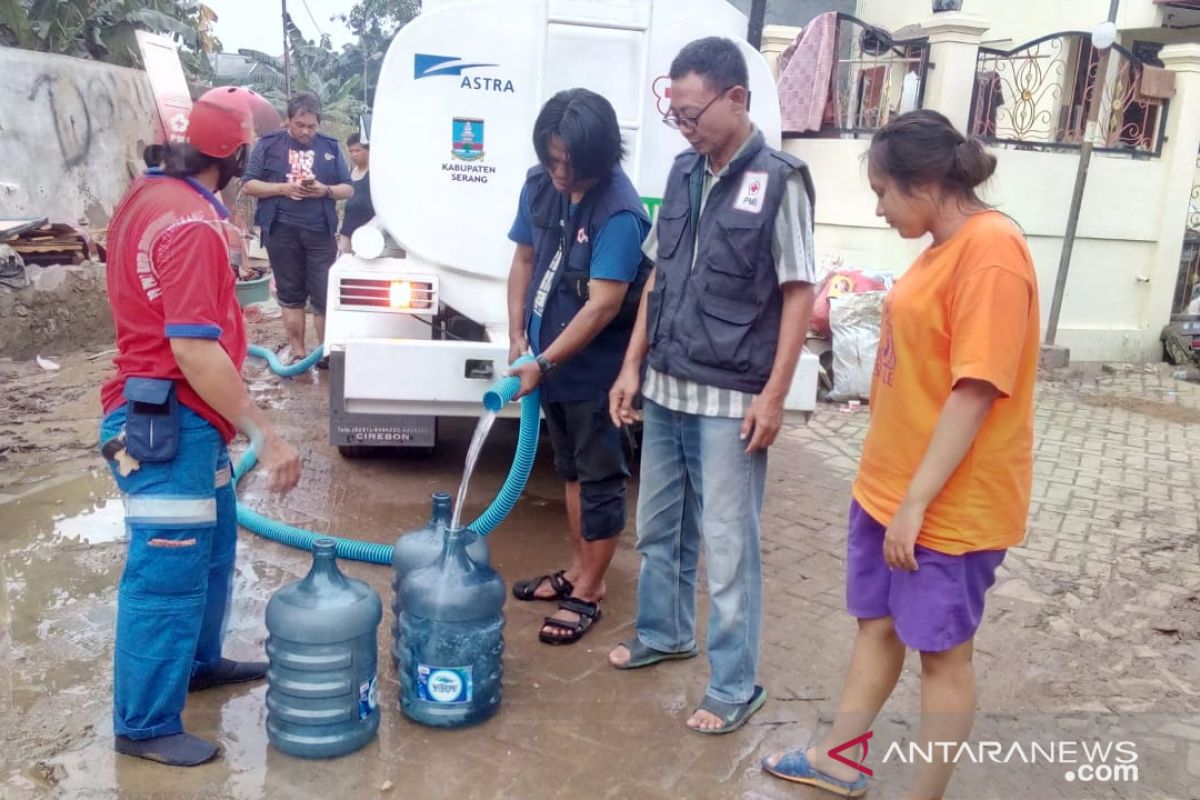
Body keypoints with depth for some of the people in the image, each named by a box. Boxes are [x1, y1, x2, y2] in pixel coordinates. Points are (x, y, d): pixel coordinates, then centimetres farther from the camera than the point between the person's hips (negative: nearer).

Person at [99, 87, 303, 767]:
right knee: (169, 571, 0)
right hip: (170, 422, -10)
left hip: (178, 417, 11)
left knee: (212, 546, 23)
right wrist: (267, 436, -24)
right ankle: (146, 724, 14)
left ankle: (199, 661, 41)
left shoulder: (151, 195, 9)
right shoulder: (192, 225, -23)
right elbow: (194, 352, -27)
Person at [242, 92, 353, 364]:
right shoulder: (269, 144, 4)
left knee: (324, 294, -1)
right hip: (282, 231, -1)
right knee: (291, 294, 7)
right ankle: (298, 353, 14)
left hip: (321, 232, 1)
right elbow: (248, 185, 2)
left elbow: (349, 189, 10)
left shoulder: (330, 147, 9)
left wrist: (325, 190, -10)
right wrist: (283, 189, -13)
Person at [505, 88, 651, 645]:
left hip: (596, 369, -8)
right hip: (552, 358, 8)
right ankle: (579, 570, 35)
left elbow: (603, 306, -26)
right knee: (571, 469, 19)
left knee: (599, 479, 5)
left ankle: (587, 594, 16)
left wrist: (543, 364, -24)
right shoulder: (539, 185, -2)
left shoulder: (619, 213, -24)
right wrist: (518, 337, 0)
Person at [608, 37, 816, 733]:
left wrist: (774, 395, -13)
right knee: (658, 528, 19)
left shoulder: (779, 182, -9)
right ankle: (664, 633, 40)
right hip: (665, 390, 7)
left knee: (728, 546, 2)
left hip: (730, 401, -6)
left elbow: (799, 295, -9)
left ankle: (736, 686, 17)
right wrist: (633, 365, 10)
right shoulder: (684, 174, 8)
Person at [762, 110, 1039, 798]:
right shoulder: (944, 246, 9)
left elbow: (976, 390, -23)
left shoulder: (992, 248, -20)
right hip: (888, 486, 9)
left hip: (949, 503, -9)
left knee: (943, 652, 8)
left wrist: (917, 502, -21)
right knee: (877, 624, 20)